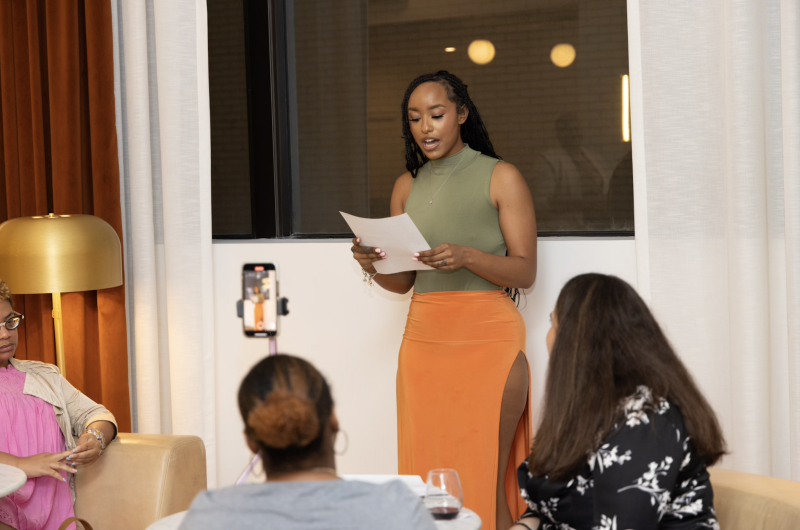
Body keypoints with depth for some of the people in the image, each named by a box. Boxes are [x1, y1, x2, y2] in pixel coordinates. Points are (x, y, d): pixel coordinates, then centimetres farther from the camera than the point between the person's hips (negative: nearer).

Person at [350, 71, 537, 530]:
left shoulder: (501, 177, 2)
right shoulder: (408, 186, 15)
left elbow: (525, 272, -4)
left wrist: (467, 257, -20)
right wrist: (373, 265, -5)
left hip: (488, 337, -4)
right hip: (424, 337, 4)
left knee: (484, 479, -8)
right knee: (429, 478, 3)